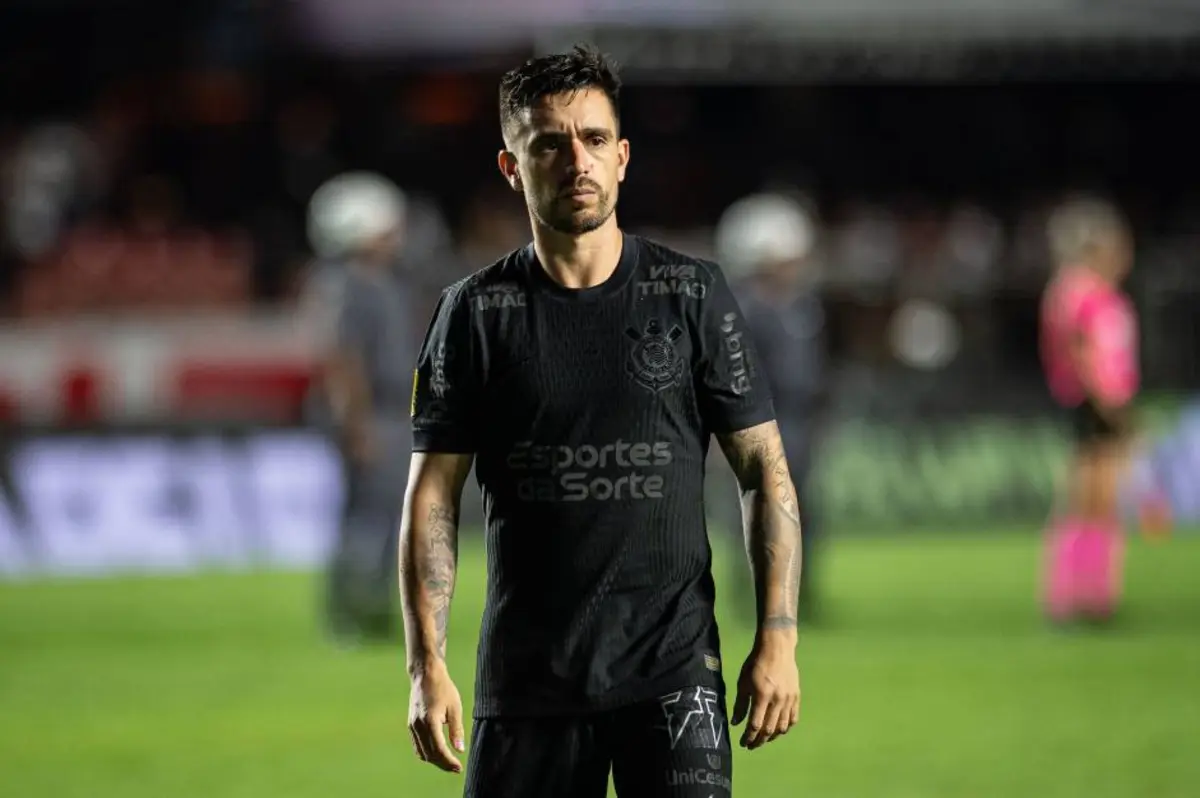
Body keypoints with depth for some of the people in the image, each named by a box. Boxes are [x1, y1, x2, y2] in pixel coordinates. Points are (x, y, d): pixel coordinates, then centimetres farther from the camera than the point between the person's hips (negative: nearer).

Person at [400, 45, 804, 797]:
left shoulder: (693, 294, 2)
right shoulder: (477, 312, 3)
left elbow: (765, 469, 4)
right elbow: (434, 491, 2)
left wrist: (778, 636, -6)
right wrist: (428, 665, -6)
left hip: (671, 669, -1)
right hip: (526, 674, 1)